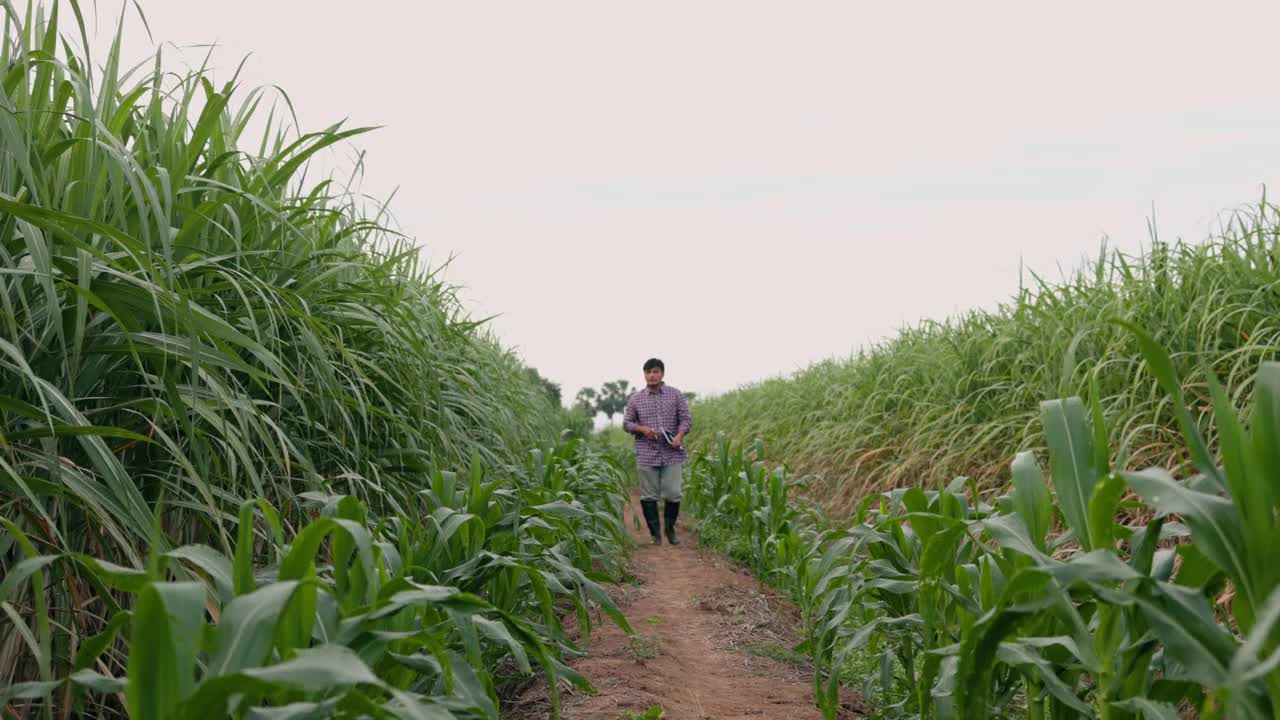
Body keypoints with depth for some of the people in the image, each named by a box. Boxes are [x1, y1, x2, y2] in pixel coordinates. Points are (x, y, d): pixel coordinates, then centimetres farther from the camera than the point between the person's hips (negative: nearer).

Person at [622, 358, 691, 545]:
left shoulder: (676, 395, 5)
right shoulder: (635, 399, 7)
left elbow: (685, 419, 3)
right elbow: (626, 423, 10)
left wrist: (679, 435, -15)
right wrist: (642, 428, -10)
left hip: (671, 454, -1)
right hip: (646, 455, 1)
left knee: (673, 494, -2)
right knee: (649, 496, 2)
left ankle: (670, 529, 19)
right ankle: (655, 533, 14)